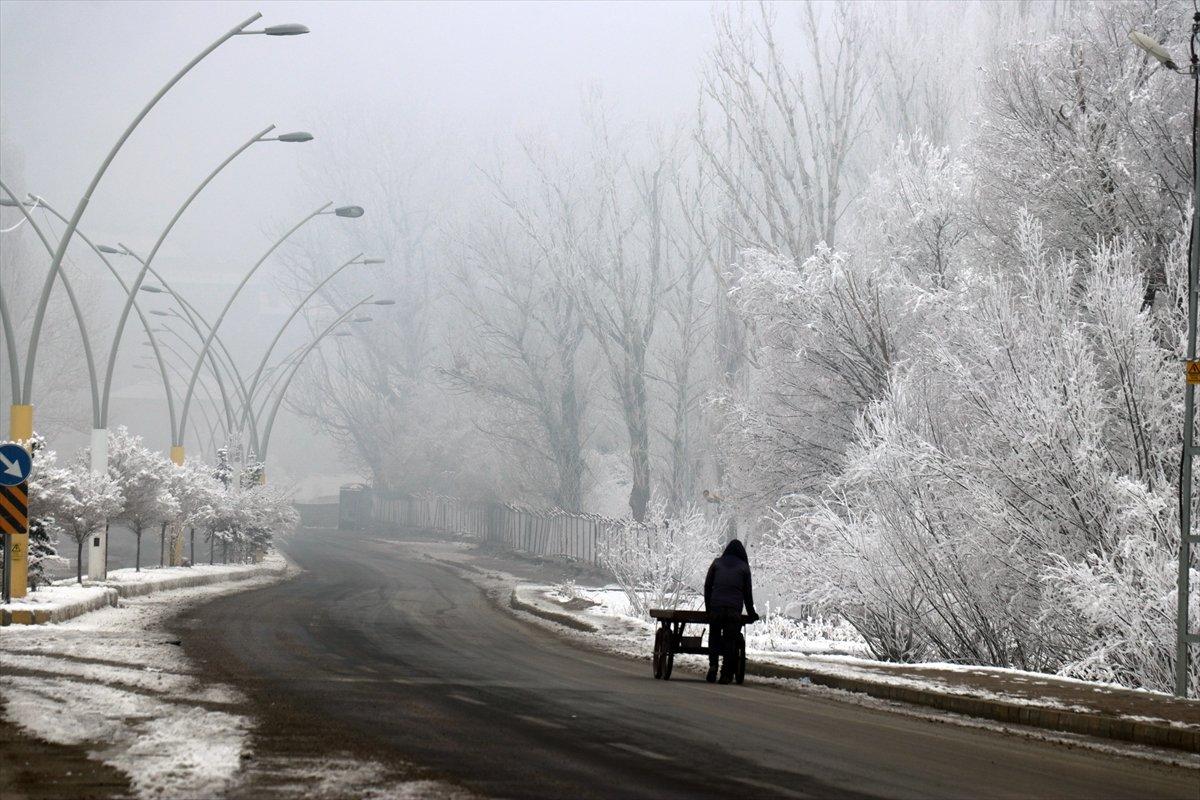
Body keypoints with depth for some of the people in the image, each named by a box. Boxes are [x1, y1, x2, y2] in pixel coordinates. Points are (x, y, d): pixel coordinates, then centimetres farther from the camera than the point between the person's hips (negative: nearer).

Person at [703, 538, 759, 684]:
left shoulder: (717, 563, 13)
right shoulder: (744, 567, 10)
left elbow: (707, 586, 12)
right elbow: (747, 592, 11)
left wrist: (708, 608, 18)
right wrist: (751, 613, 20)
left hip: (716, 607, 1)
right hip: (734, 610, -1)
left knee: (714, 637, 13)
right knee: (730, 640, 4)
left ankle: (713, 665, -8)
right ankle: (726, 674, -1)